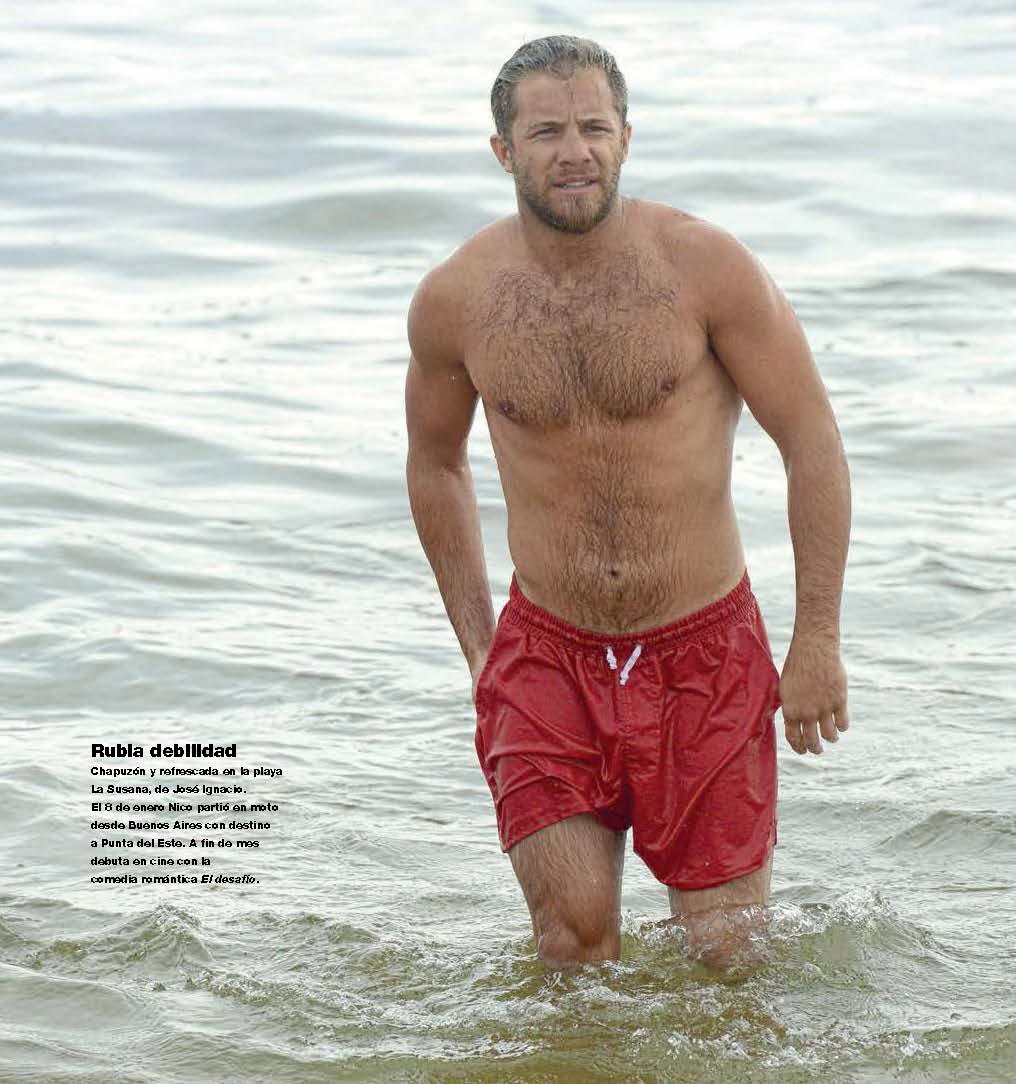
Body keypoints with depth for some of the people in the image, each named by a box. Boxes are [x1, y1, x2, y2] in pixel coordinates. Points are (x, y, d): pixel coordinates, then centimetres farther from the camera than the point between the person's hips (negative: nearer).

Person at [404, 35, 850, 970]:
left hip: (705, 649, -1)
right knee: (574, 944, -6)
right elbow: (435, 463, 14)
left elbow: (813, 443, -6)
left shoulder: (706, 267, -11)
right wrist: (476, 643, 12)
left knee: (727, 956, 3)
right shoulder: (455, 299, -4)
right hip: (548, 654, 1)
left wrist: (817, 642, -8)